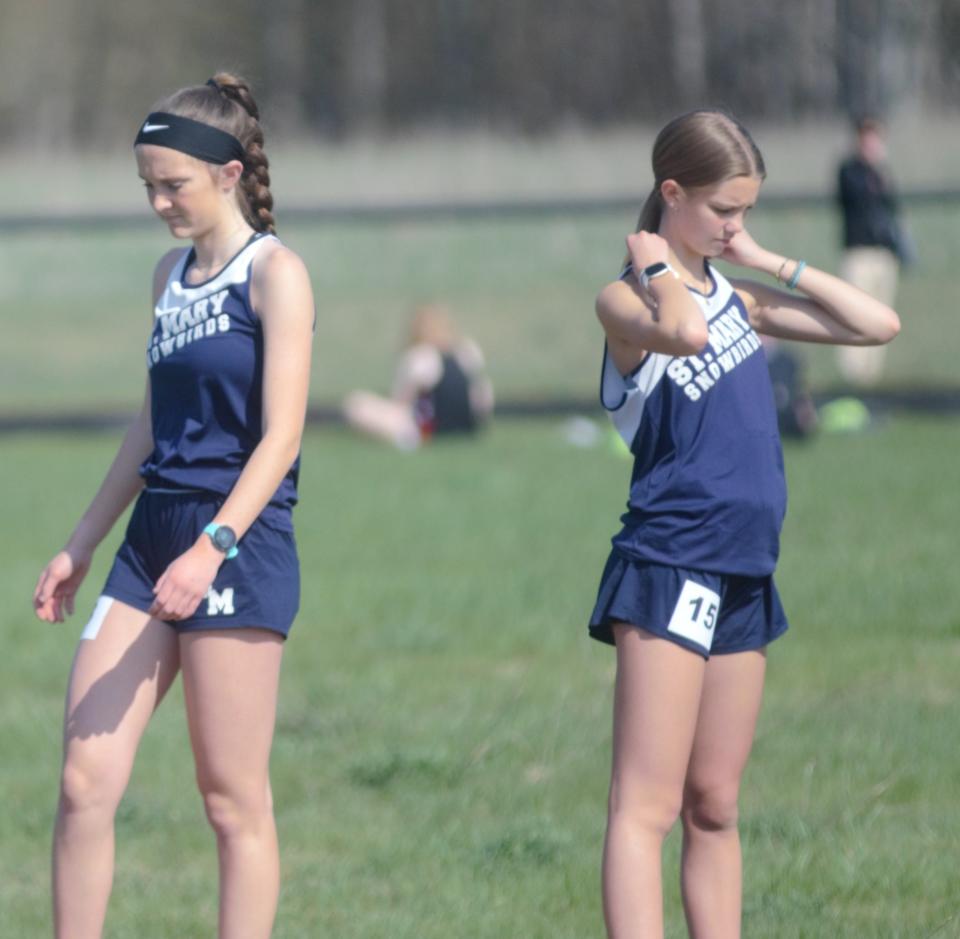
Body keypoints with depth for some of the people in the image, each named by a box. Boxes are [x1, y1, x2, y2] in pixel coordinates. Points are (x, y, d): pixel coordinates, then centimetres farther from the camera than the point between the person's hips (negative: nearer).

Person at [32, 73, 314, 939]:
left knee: (233, 800, -3)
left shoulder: (274, 272, -6)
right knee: (84, 782, -1)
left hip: (238, 546, -7)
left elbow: (281, 434, -14)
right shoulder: (173, 275, 16)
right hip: (152, 538, 7)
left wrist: (212, 547, -25)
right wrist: (83, 544, 22)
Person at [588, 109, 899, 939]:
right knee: (648, 806, -12)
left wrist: (770, 262, 8)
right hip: (668, 571, -8)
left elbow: (878, 325, 12)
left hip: (743, 580, 8)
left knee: (715, 808, 10)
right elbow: (684, 332, -33)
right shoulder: (628, 301, -8)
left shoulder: (735, 297, 15)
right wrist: (655, 265, -14)